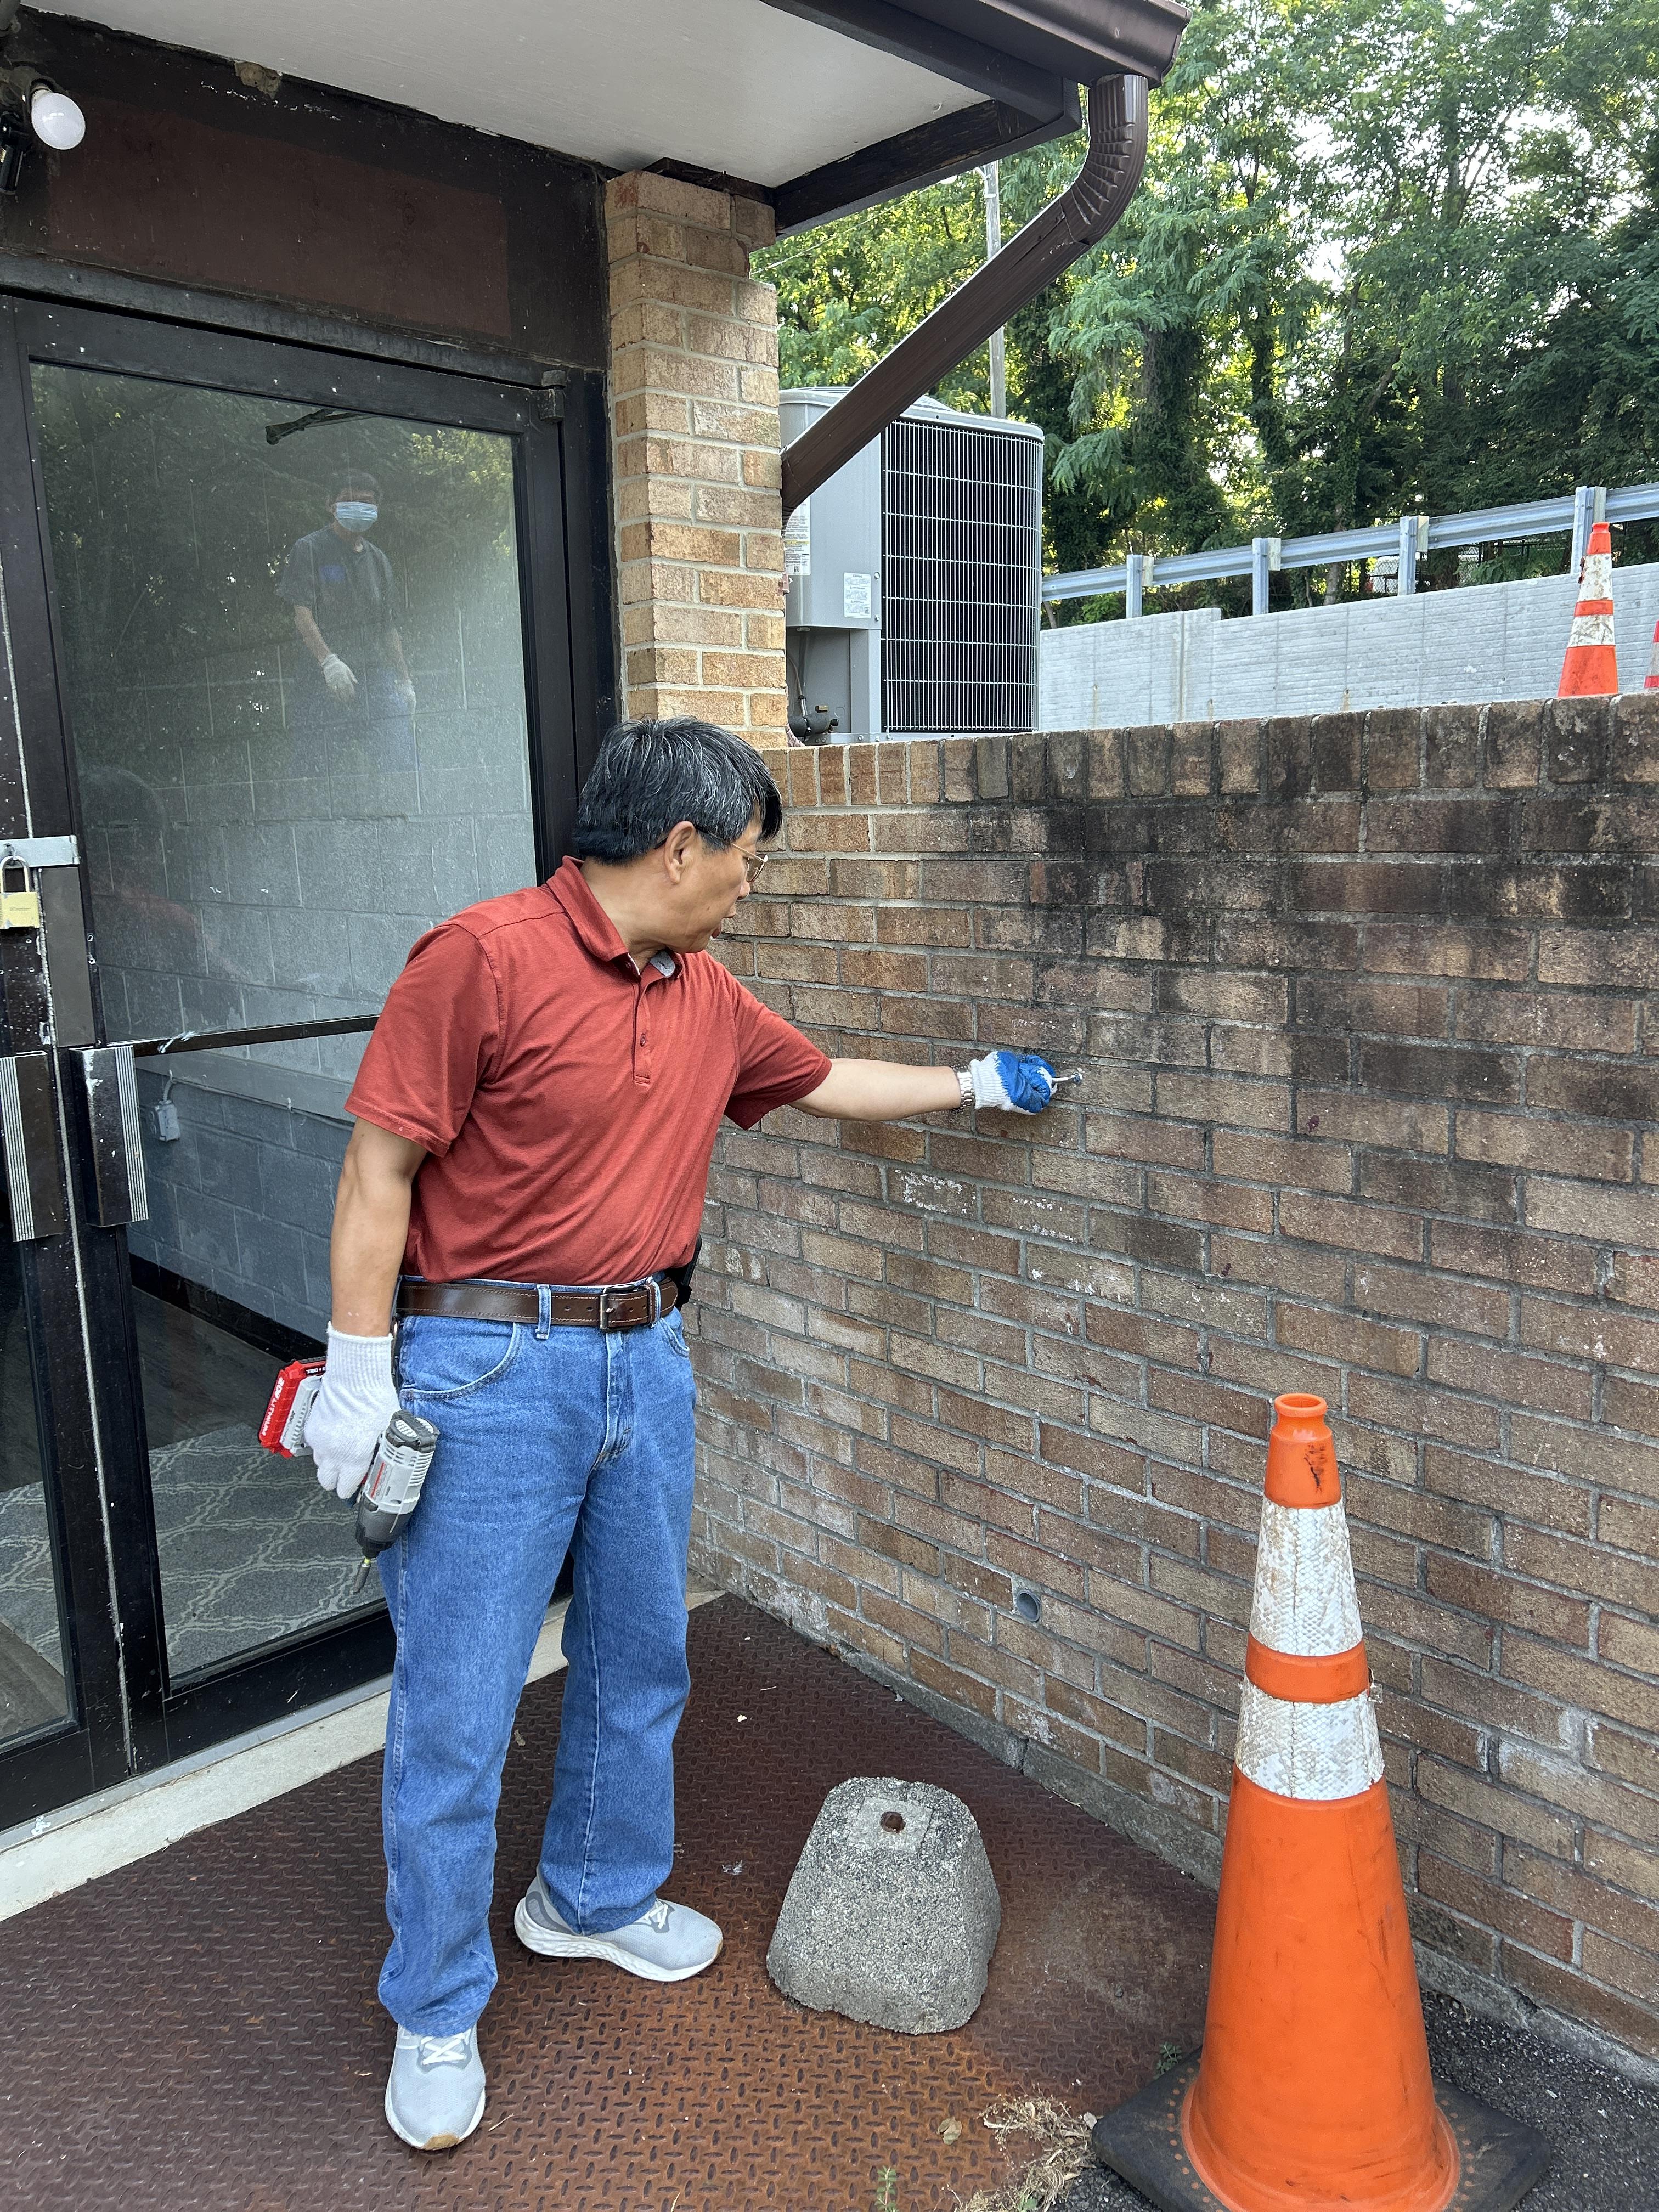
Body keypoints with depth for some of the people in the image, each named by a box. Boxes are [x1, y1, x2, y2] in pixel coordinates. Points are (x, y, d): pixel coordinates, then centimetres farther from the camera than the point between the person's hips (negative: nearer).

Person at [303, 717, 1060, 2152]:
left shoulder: (707, 1000, 9)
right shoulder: (484, 957, -15)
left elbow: (825, 1082, 25)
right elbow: (380, 1170, -14)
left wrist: (979, 1082, 29)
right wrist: (359, 1377, -15)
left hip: (645, 1360, 8)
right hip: (490, 1369, -7)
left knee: (640, 1661, 20)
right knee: (457, 1707, 3)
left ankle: (597, 1896, 44)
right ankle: (438, 2015, 24)